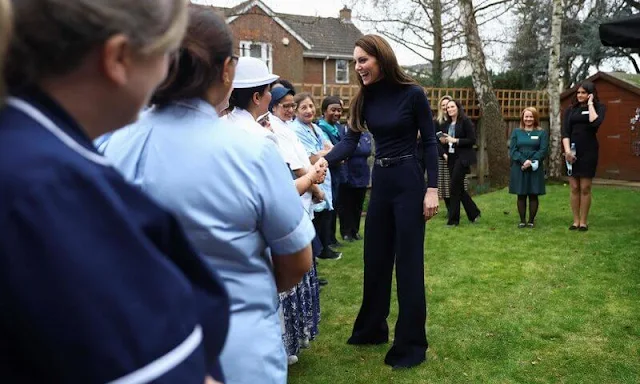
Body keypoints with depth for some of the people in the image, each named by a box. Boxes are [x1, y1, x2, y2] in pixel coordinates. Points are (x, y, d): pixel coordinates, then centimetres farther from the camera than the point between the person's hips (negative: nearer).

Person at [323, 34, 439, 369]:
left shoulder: (412, 94, -10)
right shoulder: (365, 98, 4)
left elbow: (430, 142, -7)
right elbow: (350, 141, -4)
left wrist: (432, 189, -13)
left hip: (408, 182, -6)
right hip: (379, 181, 6)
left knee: (408, 261, -1)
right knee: (375, 258, 14)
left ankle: (411, 343, 12)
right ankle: (372, 328, 31)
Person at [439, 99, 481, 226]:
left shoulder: (465, 121, -7)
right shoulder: (445, 125, 12)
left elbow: (472, 140, -11)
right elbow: (443, 140, 18)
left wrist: (455, 140, -17)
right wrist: (443, 141, -5)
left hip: (462, 158, -7)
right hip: (451, 159, 7)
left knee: (455, 187, -7)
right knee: (459, 188, 10)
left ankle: (453, 219, 2)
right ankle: (474, 213, 26)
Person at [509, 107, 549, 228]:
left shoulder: (542, 133, 6)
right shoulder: (516, 132, 10)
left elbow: (543, 150, -4)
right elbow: (512, 150, 0)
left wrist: (531, 162, -17)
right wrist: (523, 161, -15)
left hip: (535, 168, -1)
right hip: (519, 168, 1)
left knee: (533, 195, 1)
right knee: (521, 195, 3)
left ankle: (531, 220, 9)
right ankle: (522, 220, 9)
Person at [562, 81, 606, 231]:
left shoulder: (599, 107, 4)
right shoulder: (571, 110, 10)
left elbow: (595, 123, -18)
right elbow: (565, 132, 1)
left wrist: (590, 104, -7)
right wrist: (567, 150, -13)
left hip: (589, 151, -2)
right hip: (572, 151, 2)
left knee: (585, 188, -1)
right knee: (574, 188, 4)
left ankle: (584, 222, 6)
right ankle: (576, 221, 10)